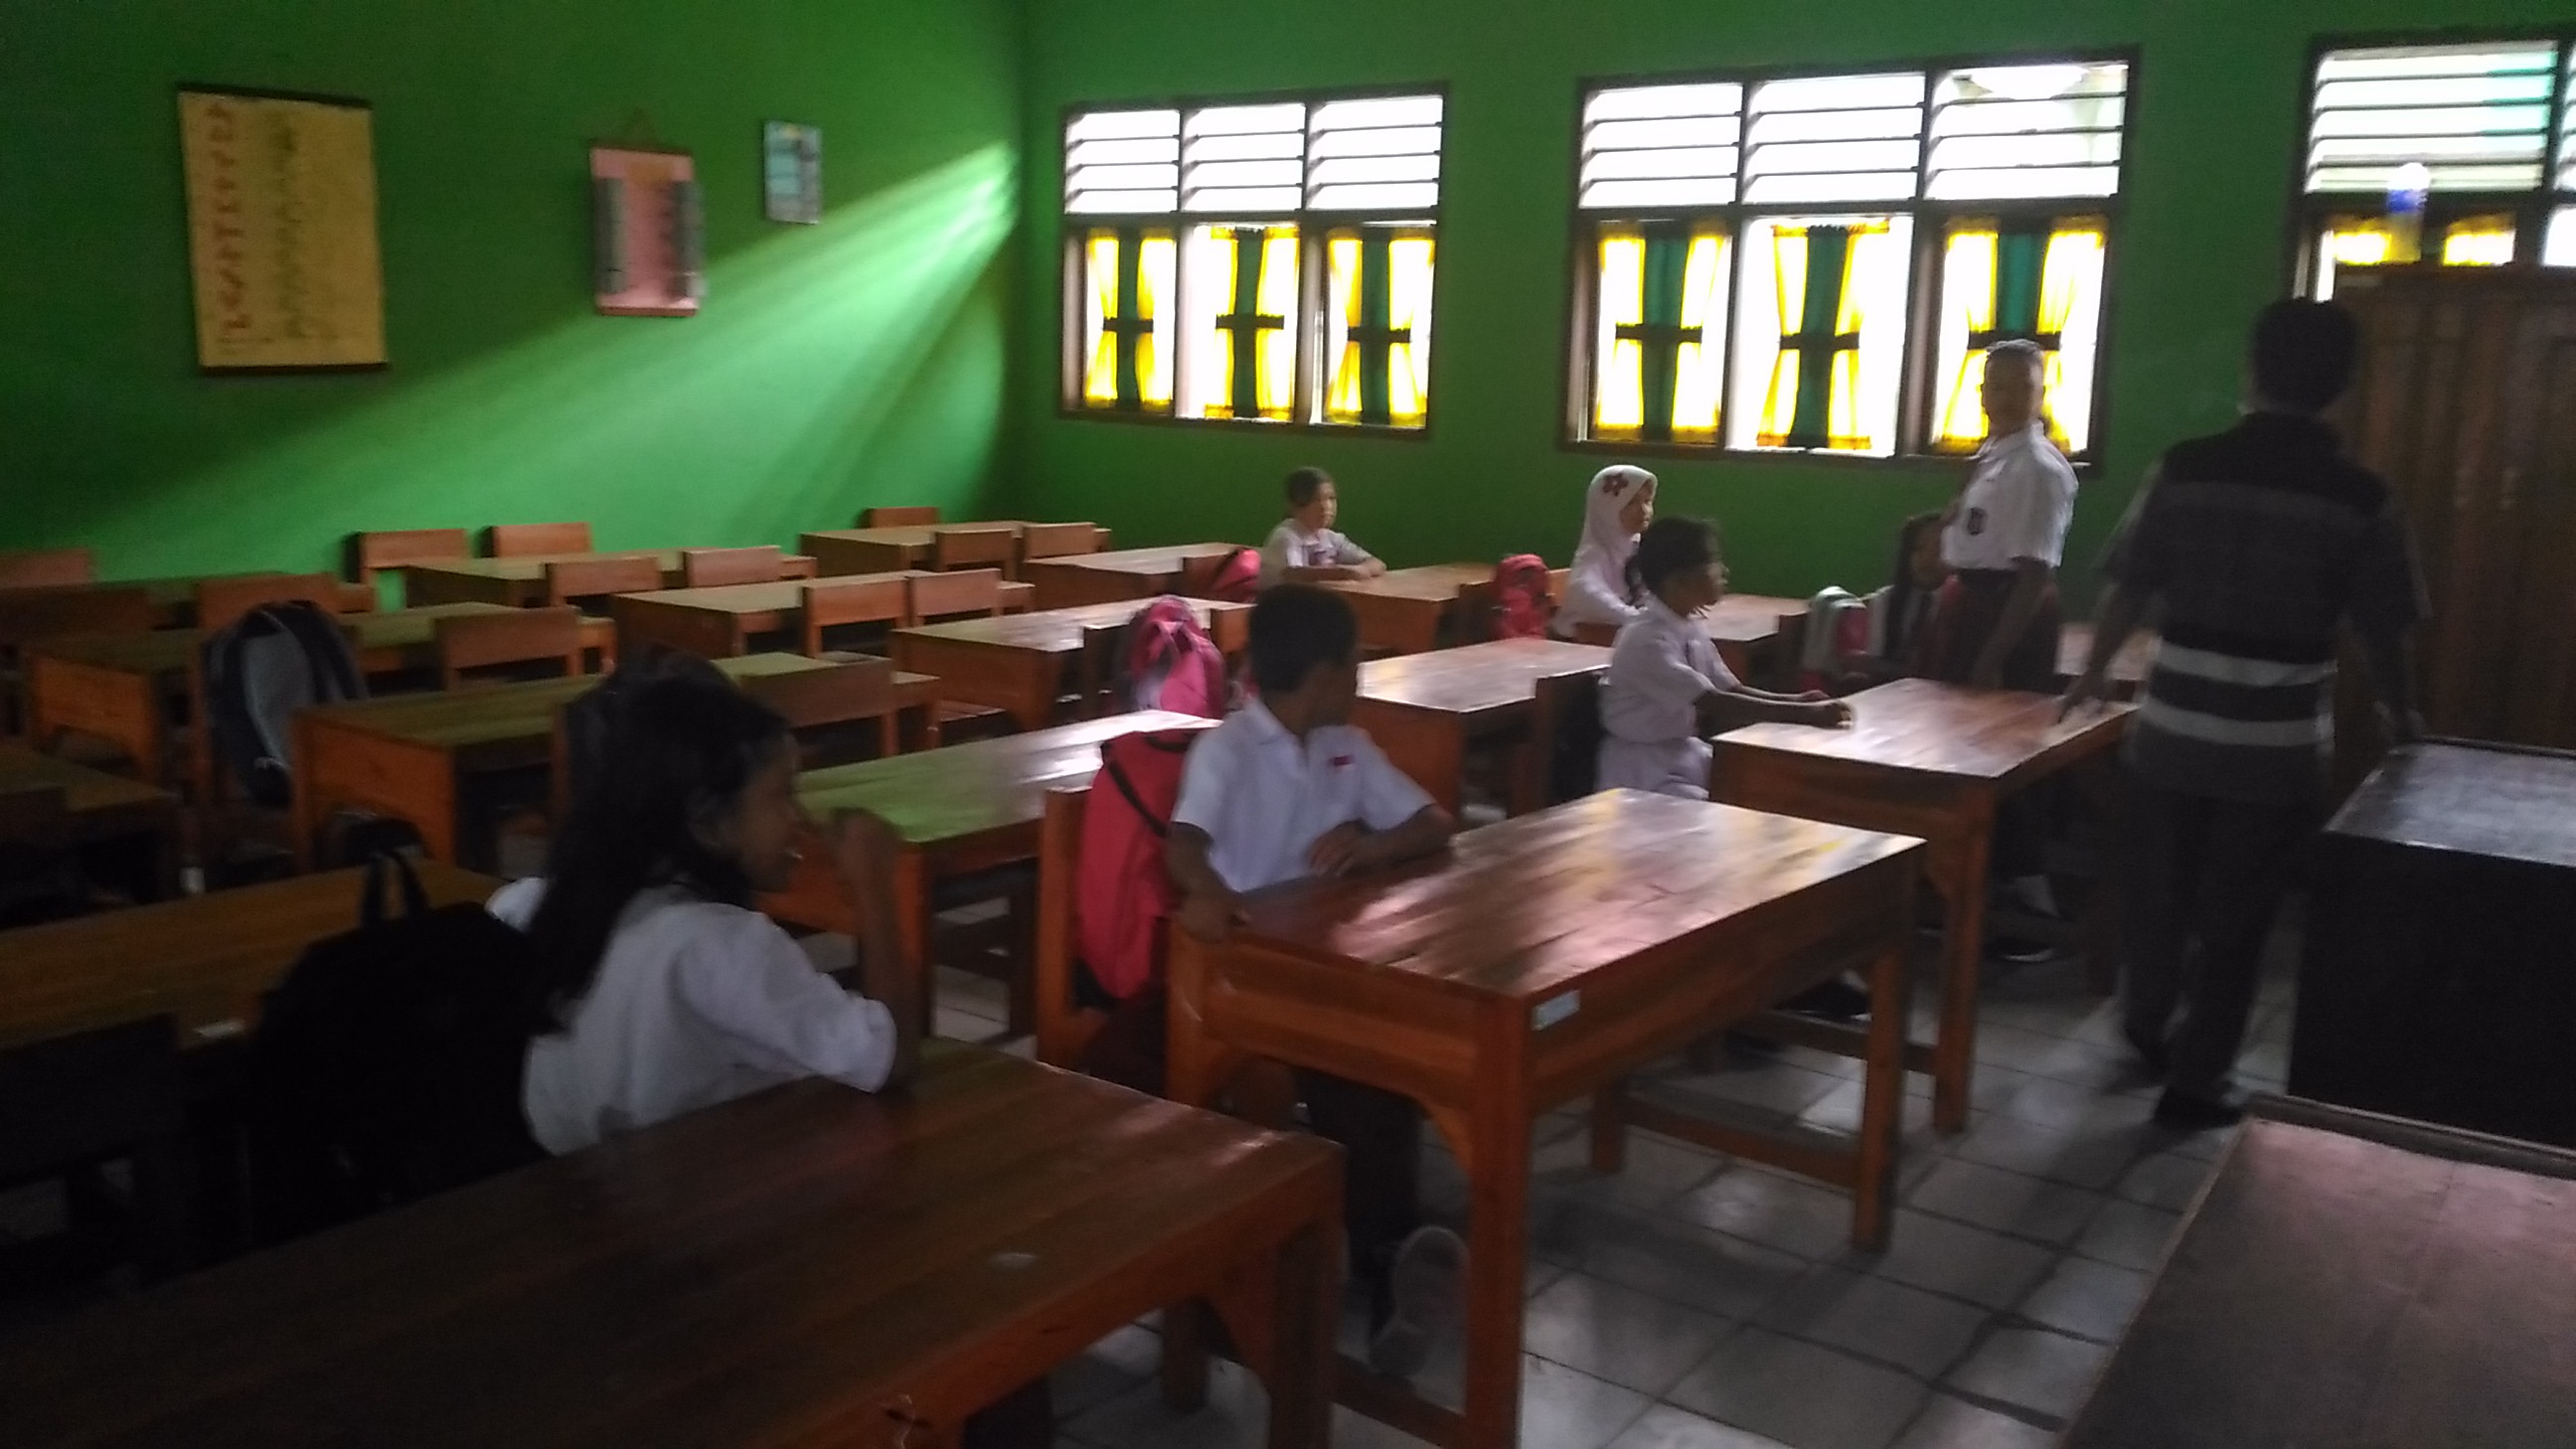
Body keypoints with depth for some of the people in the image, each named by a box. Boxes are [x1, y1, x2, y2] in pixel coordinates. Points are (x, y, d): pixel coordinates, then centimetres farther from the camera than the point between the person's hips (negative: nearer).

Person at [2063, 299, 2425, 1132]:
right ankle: (2192, 1082, 17)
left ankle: (2144, 1027, 41)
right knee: (2236, 916, 10)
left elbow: (2128, 590, 1)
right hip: (2278, 744, -2)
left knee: (2161, 890, 21)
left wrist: (2093, 674, 19)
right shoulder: (2359, 497, -7)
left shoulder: (2183, 469, -4)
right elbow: (2379, 628, 0)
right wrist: (2400, 715, 20)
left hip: (2173, 727, 2)